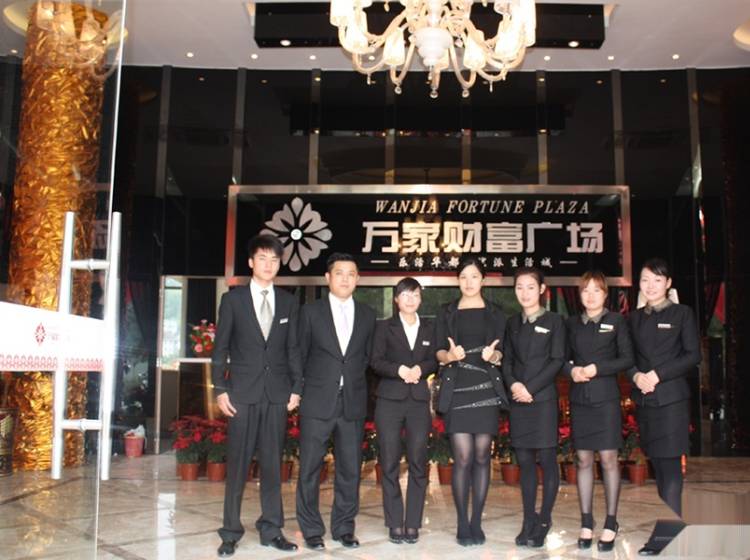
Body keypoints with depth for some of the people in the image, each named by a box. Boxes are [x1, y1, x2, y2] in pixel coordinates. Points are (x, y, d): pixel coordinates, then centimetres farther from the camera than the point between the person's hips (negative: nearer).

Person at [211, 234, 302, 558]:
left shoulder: (288, 302, 10)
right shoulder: (233, 299, 3)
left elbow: (293, 349, 9)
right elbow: (220, 347, 2)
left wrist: (296, 388, 3)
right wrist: (220, 389, -5)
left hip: (277, 393, 2)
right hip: (243, 392, -2)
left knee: (273, 463, 7)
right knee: (238, 464, 2)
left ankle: (271, 530, 16)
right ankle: (231, 532, 11)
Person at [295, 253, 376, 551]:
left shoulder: (367, 315, 9)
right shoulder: (311, 311, 2)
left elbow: (367, 356, 15)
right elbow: (300, 354, 6)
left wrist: (354, 383, 9)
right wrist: (304, 388, 6)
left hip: (353, 403, 2)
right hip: (317, 402, -2)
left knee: (350, 469, 7)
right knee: (310, 469, 2)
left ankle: (344, 527, 21)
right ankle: (312, 530, 15)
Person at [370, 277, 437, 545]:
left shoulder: (429, 328, 14)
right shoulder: (384, 327, 8)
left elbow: (434, 361, 8)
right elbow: (376, 361, -1)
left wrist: (420, 368, -13)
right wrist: (399, 369, -17)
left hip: (419, 401, 2)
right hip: (389, 400, -1)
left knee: (418, 463, -1)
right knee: (390, 463, -1)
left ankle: (413, 523, 7)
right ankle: (395, 523, 7)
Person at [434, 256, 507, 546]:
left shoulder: (495, 313, 10)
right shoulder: (446, 313, 9)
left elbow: (503, 352, 7)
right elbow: (439, 352, 5)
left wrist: (495, 355, -16)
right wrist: (449, 354, -17)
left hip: (486, 389, 1)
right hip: (457, 390, -1)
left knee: (482, 457, 2)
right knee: (463, 458, -6)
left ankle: (476, 522, 12)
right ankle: (462, 523, 5)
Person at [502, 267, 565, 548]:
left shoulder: (554, 321, 1)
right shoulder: (513, 323, 13)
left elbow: (557, 360, -7)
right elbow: (507, 360, 10)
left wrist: (531, 388, -13)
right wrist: (513, 384, -9)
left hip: (543, 398, -4)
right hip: (518, 400, 4)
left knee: (547, 460, -1)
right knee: (525, 462, 7)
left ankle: (544, 521, 9)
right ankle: (528, 522, 13)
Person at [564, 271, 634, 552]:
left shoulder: (616, 320, 2)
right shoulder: (573, 323, 11)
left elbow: (627, 359, -2)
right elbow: (564, 357, 13)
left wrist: (597, 368, -13)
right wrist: (572, 369, -8)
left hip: (606, 397, -3)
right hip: (579, 398, 3)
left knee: (608, 459, -2)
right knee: (583, 460, 6)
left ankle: (611, 524, 8)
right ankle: (586, 523, 13)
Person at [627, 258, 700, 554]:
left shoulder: (682, 313, 2)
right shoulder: (634, 318, 14)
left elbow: (693, 355, -5)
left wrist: (658, 374, -14)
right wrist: (636, 375, -9)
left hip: (672, 398, -4)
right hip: (644, 398, 4)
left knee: (670, 464, -8)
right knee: (657, 464, 8)